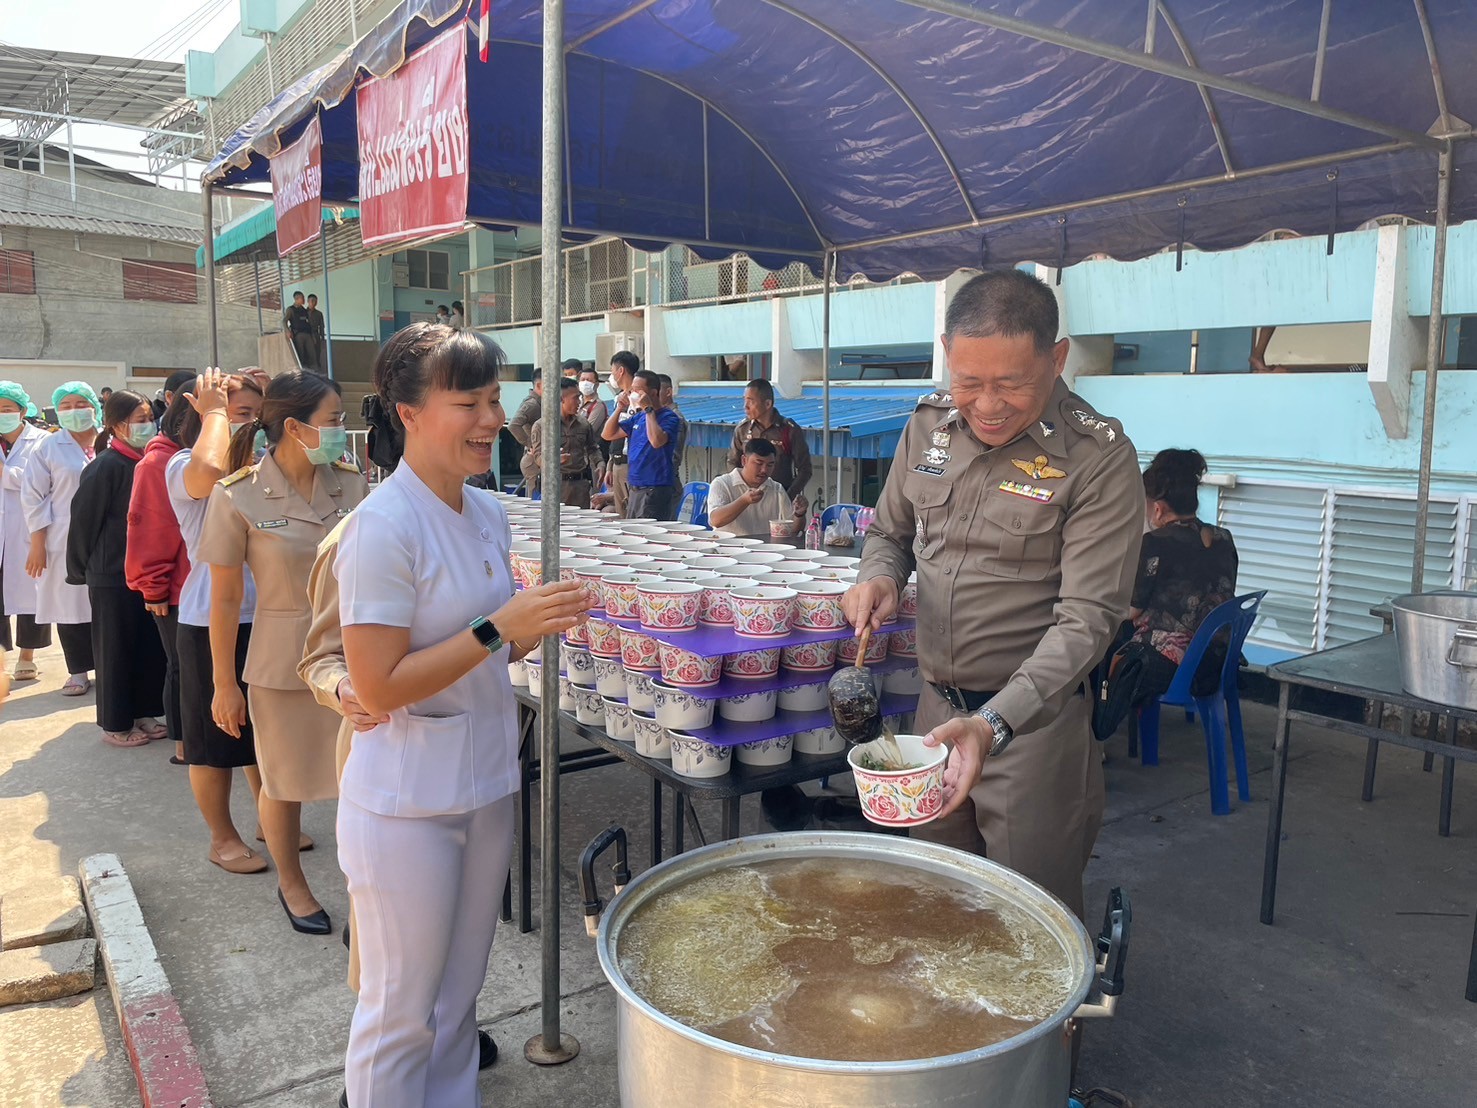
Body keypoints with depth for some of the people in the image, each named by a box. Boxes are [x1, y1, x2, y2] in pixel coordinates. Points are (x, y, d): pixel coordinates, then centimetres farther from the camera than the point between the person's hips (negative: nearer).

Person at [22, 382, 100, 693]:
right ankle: (78, 672, 16)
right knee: (70, 606, 4)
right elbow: (34, 497, 0)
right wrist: (37, 544, -4)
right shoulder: (49, 448, 1)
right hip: (65, 542, 0)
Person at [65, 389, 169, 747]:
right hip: (112, 575, -6)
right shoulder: (106, 466, -16)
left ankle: (144, 713, 26)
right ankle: (115, 724, 18)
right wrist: (79, 569, -3)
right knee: (115, 650, 6)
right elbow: (84, 520, -12)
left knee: (150, 645, 12)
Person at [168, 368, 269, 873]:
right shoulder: (181, 466, -12)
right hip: (211, 623, -6)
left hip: (266, 616, 6)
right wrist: (214, 411, -19)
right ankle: (222, 839, 25)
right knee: (215, 737, 9)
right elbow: (210, 472, -33)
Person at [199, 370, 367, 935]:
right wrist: (224, 684, -2)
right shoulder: (238, 497, -12)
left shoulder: (350, 483, -2)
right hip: (283, 660, -2)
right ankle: (291, 885, 39)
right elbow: (225, 598, -6)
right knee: (285, 782, 15)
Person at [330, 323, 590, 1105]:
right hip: (407, 801, -7)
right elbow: (378, 689, -21)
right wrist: (498, 627, -25)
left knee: (458, 998, 23)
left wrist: (537, 625, -3)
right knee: (401, 1012, 13)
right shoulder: (383, 528, -20)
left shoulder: (487, 513, 3)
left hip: (485, 786, 7)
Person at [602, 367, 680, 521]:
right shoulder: (637, 417, 14)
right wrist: (619, 409, 4)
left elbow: (657, 441, -27)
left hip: (655, 490, -8)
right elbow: (608, 435, 16)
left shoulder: (668, 416, -9)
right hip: (636, 489, 8)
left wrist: (648, 409, -18)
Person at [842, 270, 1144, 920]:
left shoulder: (1099, 460, -16)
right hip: (935, 707, 5)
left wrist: (994, 723, -32)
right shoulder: (929, 425, 1)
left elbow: (1086, 618, -20)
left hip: (1035, 717, -5)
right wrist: (879, 576, -8)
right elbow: (889, 532, 16)